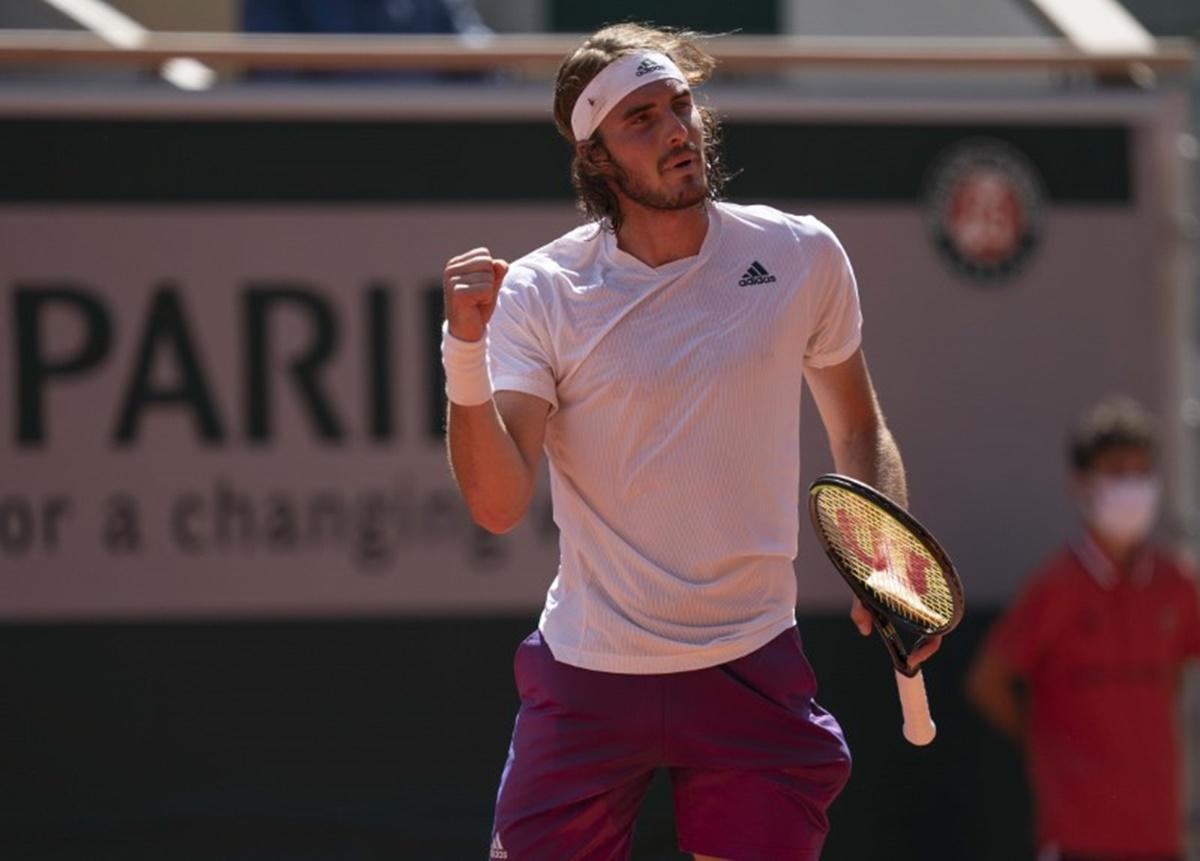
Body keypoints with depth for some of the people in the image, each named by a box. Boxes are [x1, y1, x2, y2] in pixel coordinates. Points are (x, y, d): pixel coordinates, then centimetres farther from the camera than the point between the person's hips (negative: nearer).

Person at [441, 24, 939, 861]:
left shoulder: (802, 257, 0)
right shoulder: (539, 294, -7)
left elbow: (859, 429, 14)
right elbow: (499, 505, -16)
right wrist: (466, 352, -30)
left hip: (751, 665, 1)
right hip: (590, 677, -1)